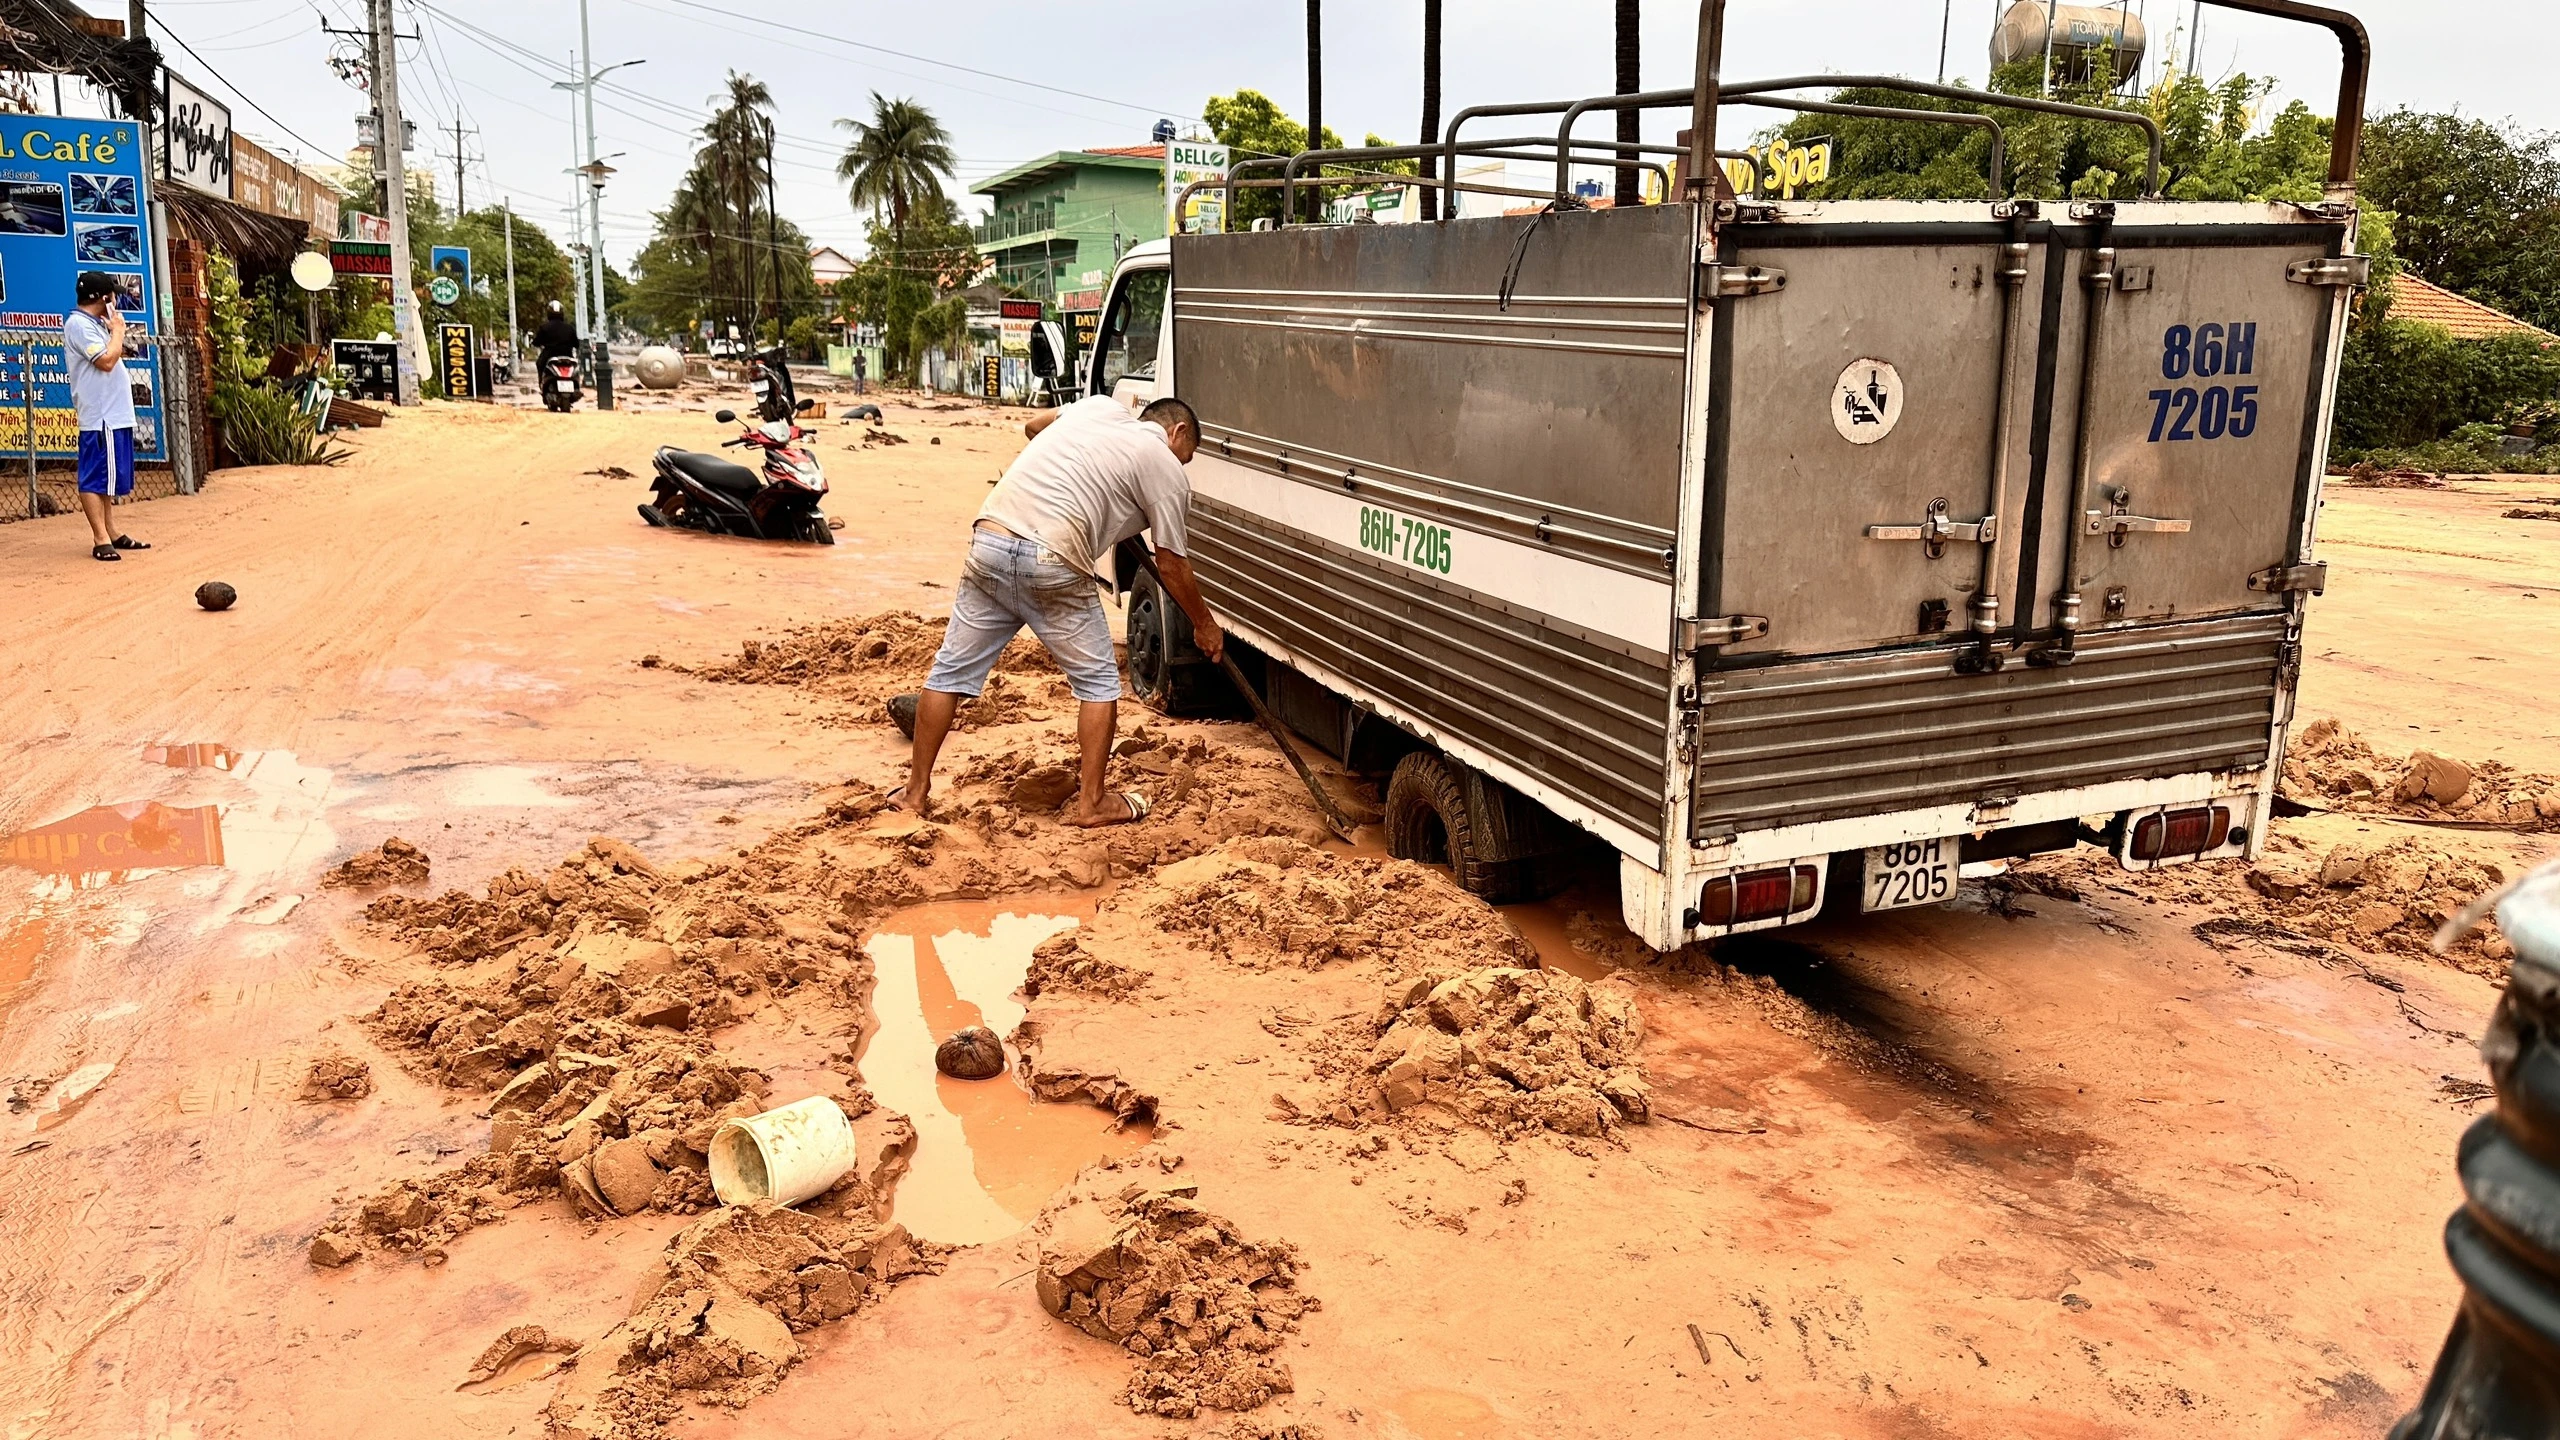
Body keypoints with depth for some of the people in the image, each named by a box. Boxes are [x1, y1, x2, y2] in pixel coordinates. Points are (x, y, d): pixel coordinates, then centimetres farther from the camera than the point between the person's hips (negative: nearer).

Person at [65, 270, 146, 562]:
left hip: (114, 415, 11)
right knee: (95, 478, -9)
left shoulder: (94, 324, 19)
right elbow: (106, 361, -18)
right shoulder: (78, 324, -11)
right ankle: (101, 540, -10)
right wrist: (118, 329, -10)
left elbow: (115, 355, 22)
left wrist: (114, 330, 15)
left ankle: (110, 534, 22)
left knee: (106, 477, 15)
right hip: (100, 416, -11)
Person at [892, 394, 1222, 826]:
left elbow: (1034, 425, 41)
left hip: (988, 543, 6)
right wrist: (1205, 625, 25)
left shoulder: (1100, 406, 23)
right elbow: (1172, 567, 12)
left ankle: (915, 792, 21)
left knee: (951, 672, 14)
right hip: (1053, 565, -5)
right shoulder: (1167, 470, 8)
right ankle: (1090, 803, 15)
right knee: (1098, 684, 13)